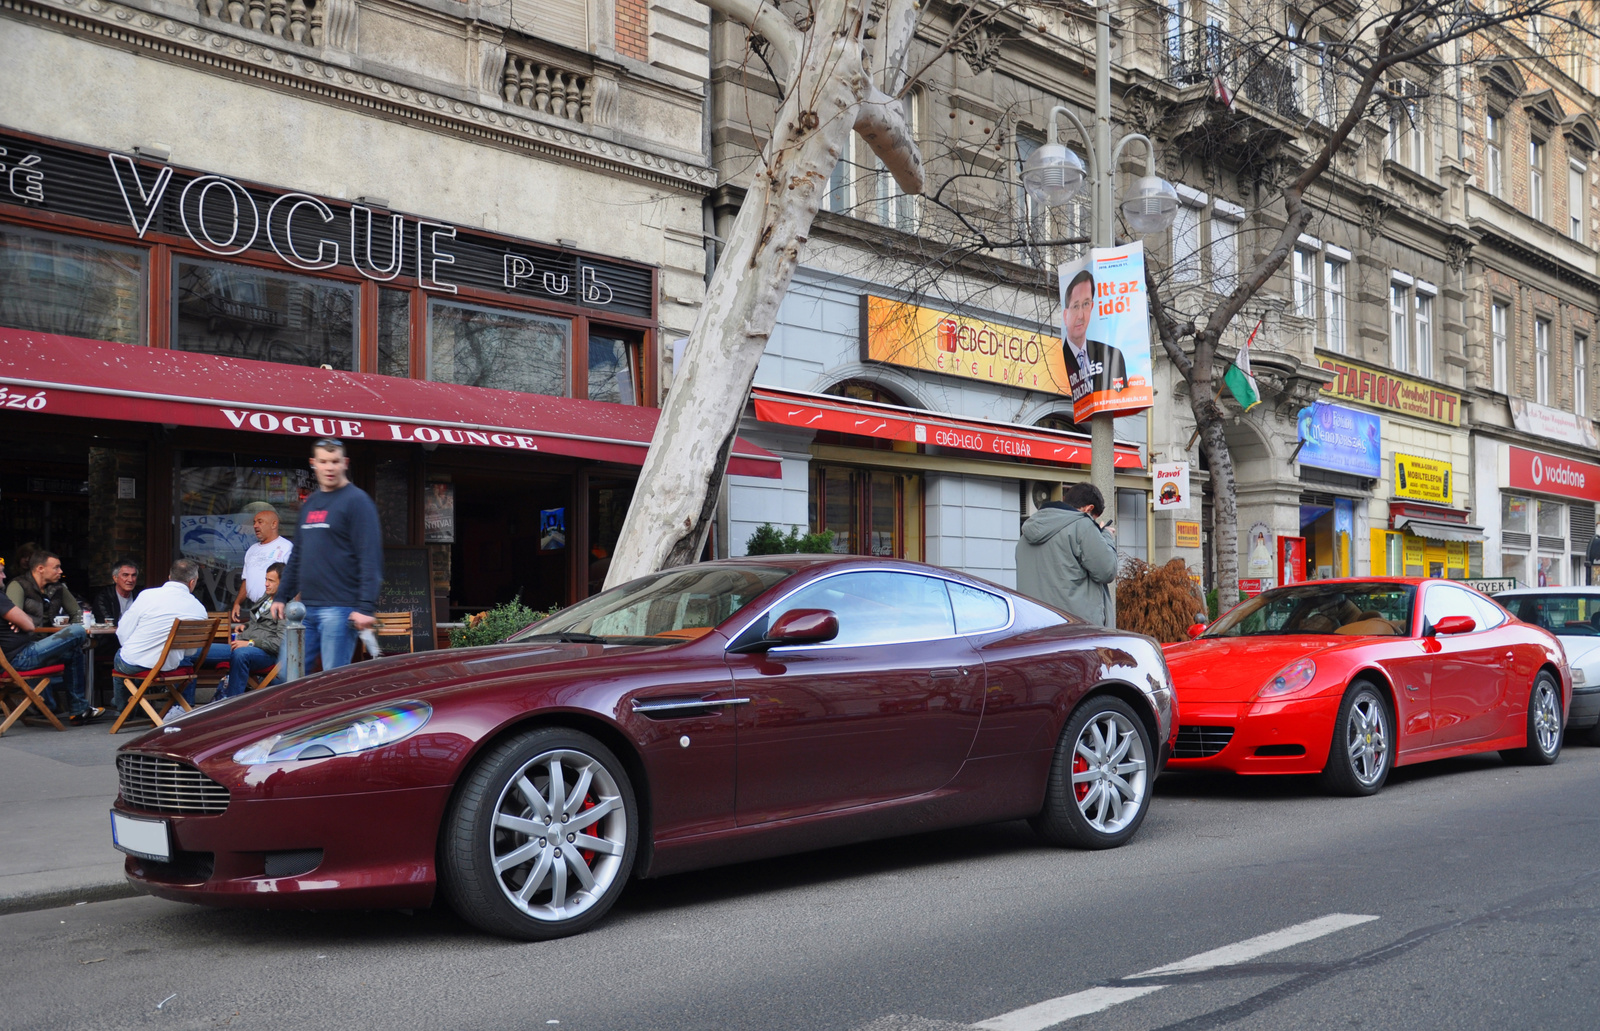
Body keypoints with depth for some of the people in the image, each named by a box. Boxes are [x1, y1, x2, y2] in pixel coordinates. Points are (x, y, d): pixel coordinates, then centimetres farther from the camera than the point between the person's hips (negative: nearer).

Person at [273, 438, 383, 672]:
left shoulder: (357, 501, -6)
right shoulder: (309, 503, 18)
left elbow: (370, 558, -13)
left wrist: (366, 607, -19)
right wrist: (281, 596, 18)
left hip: (340, 609, -7)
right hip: (305, 608, 7)